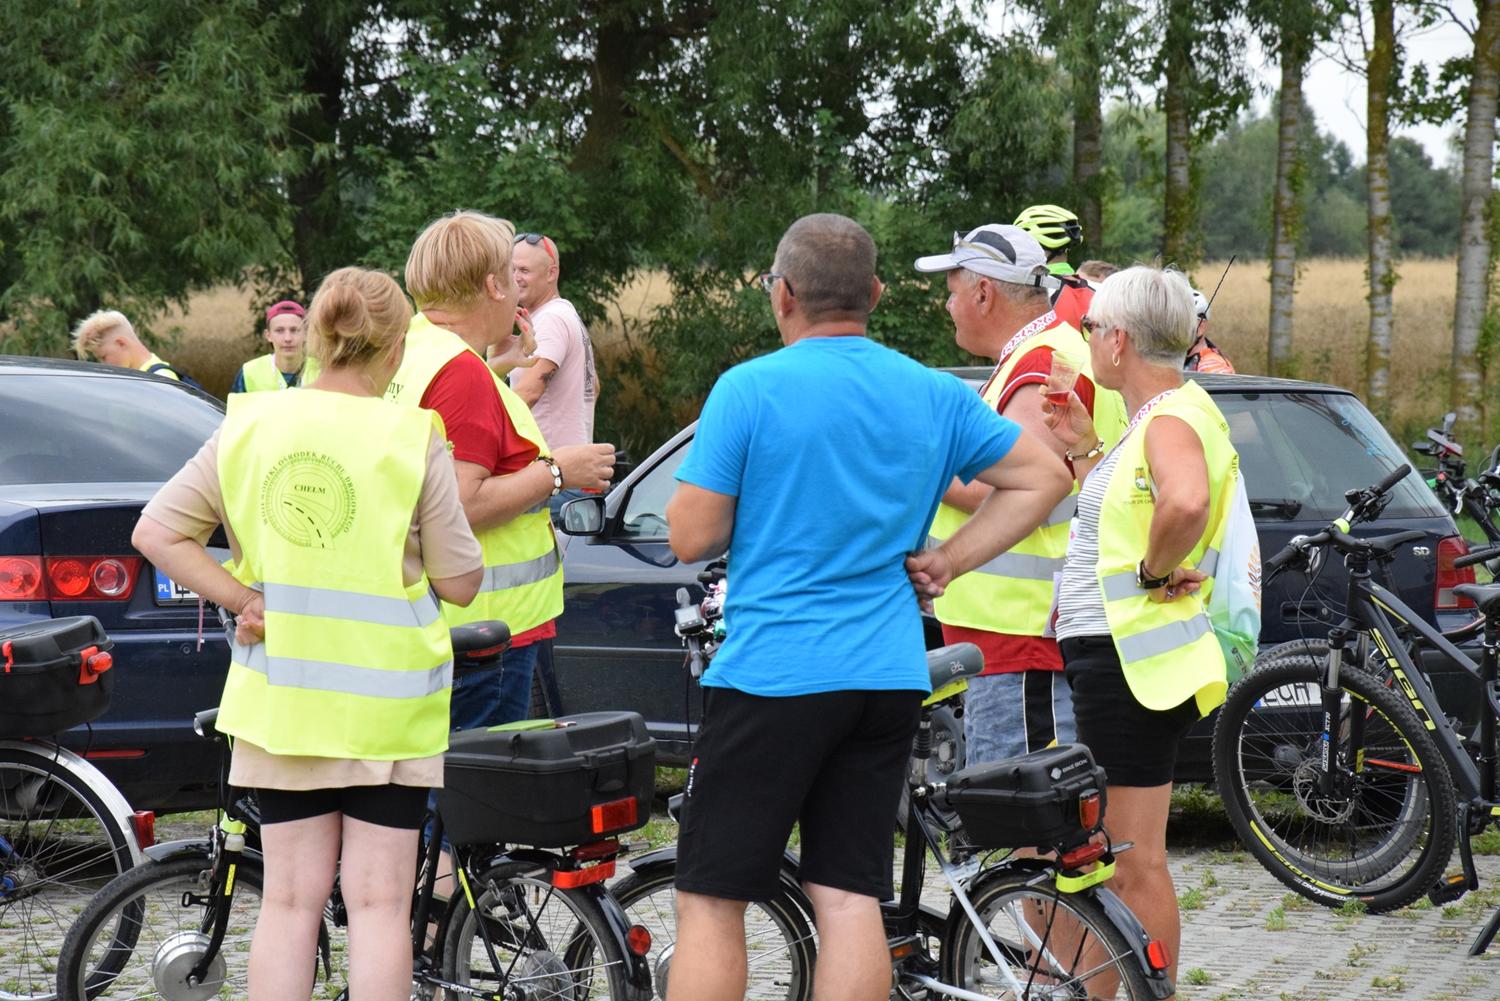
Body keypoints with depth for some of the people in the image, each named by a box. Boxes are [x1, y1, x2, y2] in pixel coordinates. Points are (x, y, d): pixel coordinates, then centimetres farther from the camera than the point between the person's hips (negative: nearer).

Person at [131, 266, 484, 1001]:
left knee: (290, 898, 8)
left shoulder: (250, 426, -1)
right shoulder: (414, 442, -9)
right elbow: (459, 583, -3)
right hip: (386, 701, -3)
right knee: (379, 902, 3)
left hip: (281, 694, 3)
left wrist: (241, 598, -2)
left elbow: (156, 533, -1)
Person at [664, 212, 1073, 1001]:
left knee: (710, 900, 2)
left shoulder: (749, 390, -8)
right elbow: (1044, 478, 12)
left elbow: (691, 536, -7)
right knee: (851, 898, 6)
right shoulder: (936, 397, 7)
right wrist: (951, 559, 9)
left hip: (770, 676, -5)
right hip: (888, 678, 5)